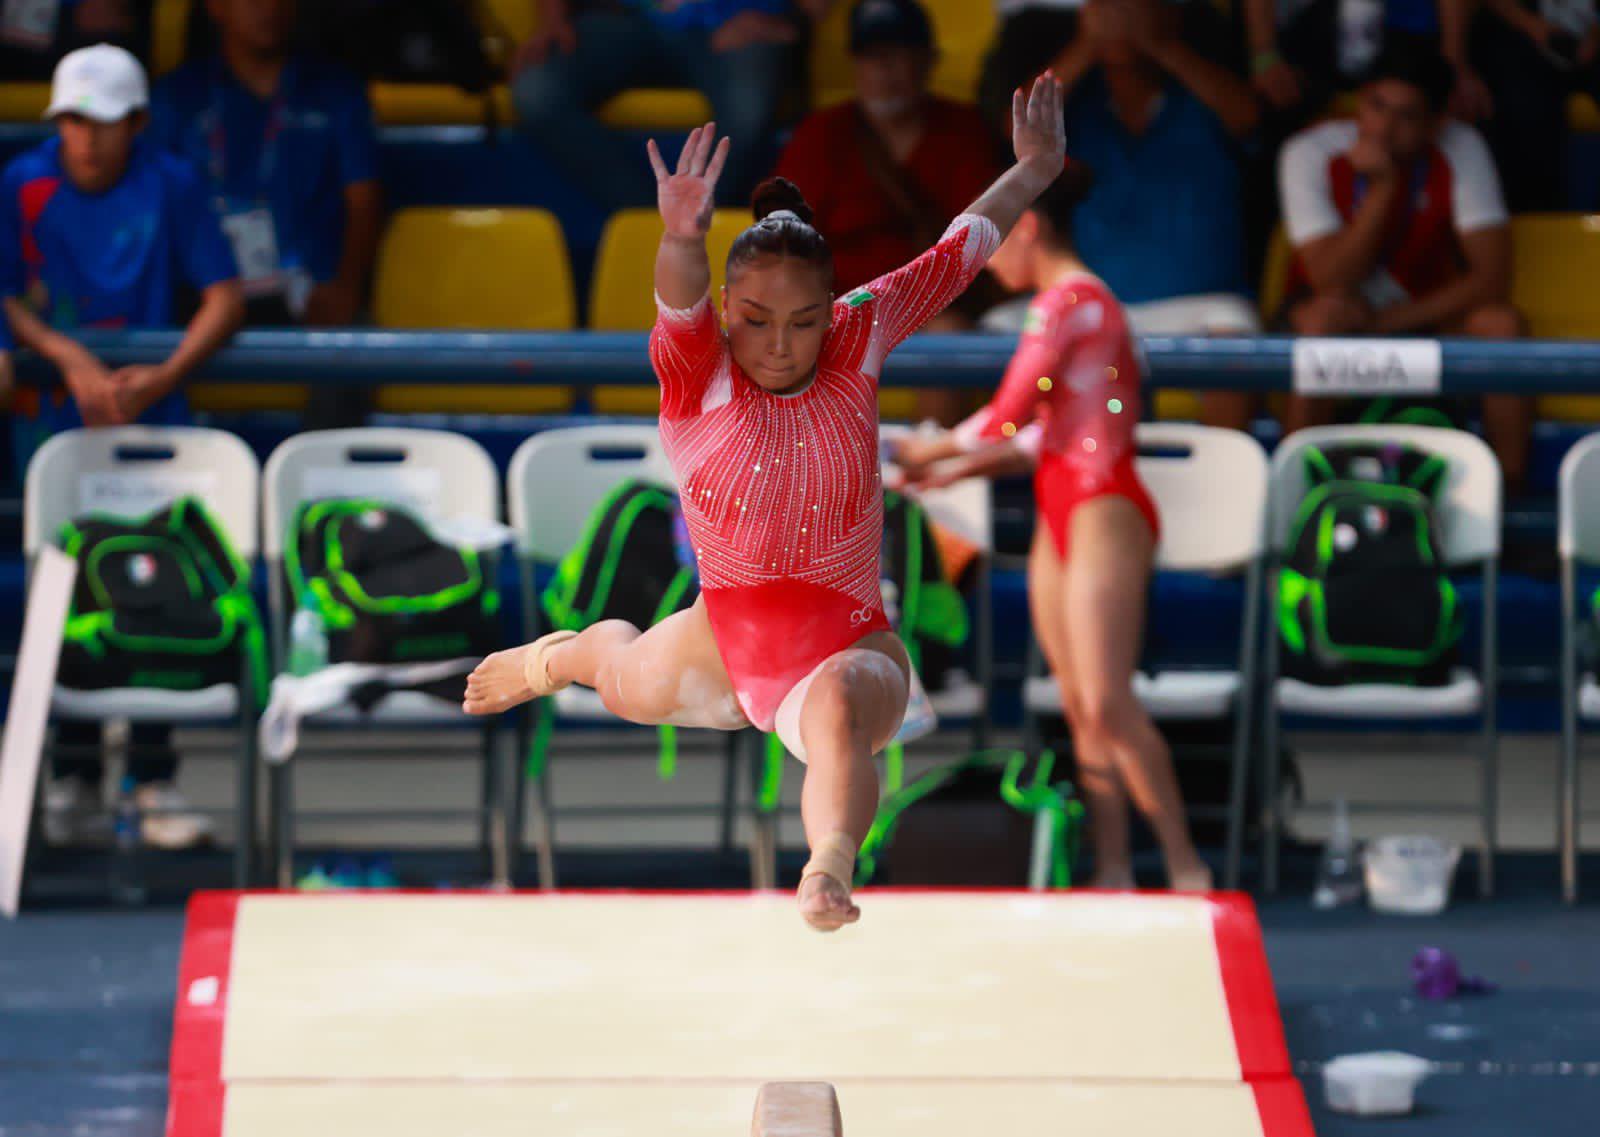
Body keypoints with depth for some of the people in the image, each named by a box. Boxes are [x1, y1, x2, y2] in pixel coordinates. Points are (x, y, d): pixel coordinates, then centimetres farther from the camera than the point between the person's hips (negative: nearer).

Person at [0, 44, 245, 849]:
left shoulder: (170, 187, -2)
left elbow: (224, 296, -2)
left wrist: (162, 378, -14)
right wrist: (72, 361, -17)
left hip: (149, 415, -1)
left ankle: (154, 781, -1)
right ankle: (75, 774, 12)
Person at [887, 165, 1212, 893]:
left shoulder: (1069, 301, -12)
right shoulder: (1075, 302, 17)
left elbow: (1008, 416, -13)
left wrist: (935, 450, 3)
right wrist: (957, 470, 17)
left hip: (1103, 512, -10)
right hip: (1061, 514, 10)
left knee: (1106, 702, -14)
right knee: (1079, 706, 5)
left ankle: (1185, 867, -11)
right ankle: (1112, 871, 5)